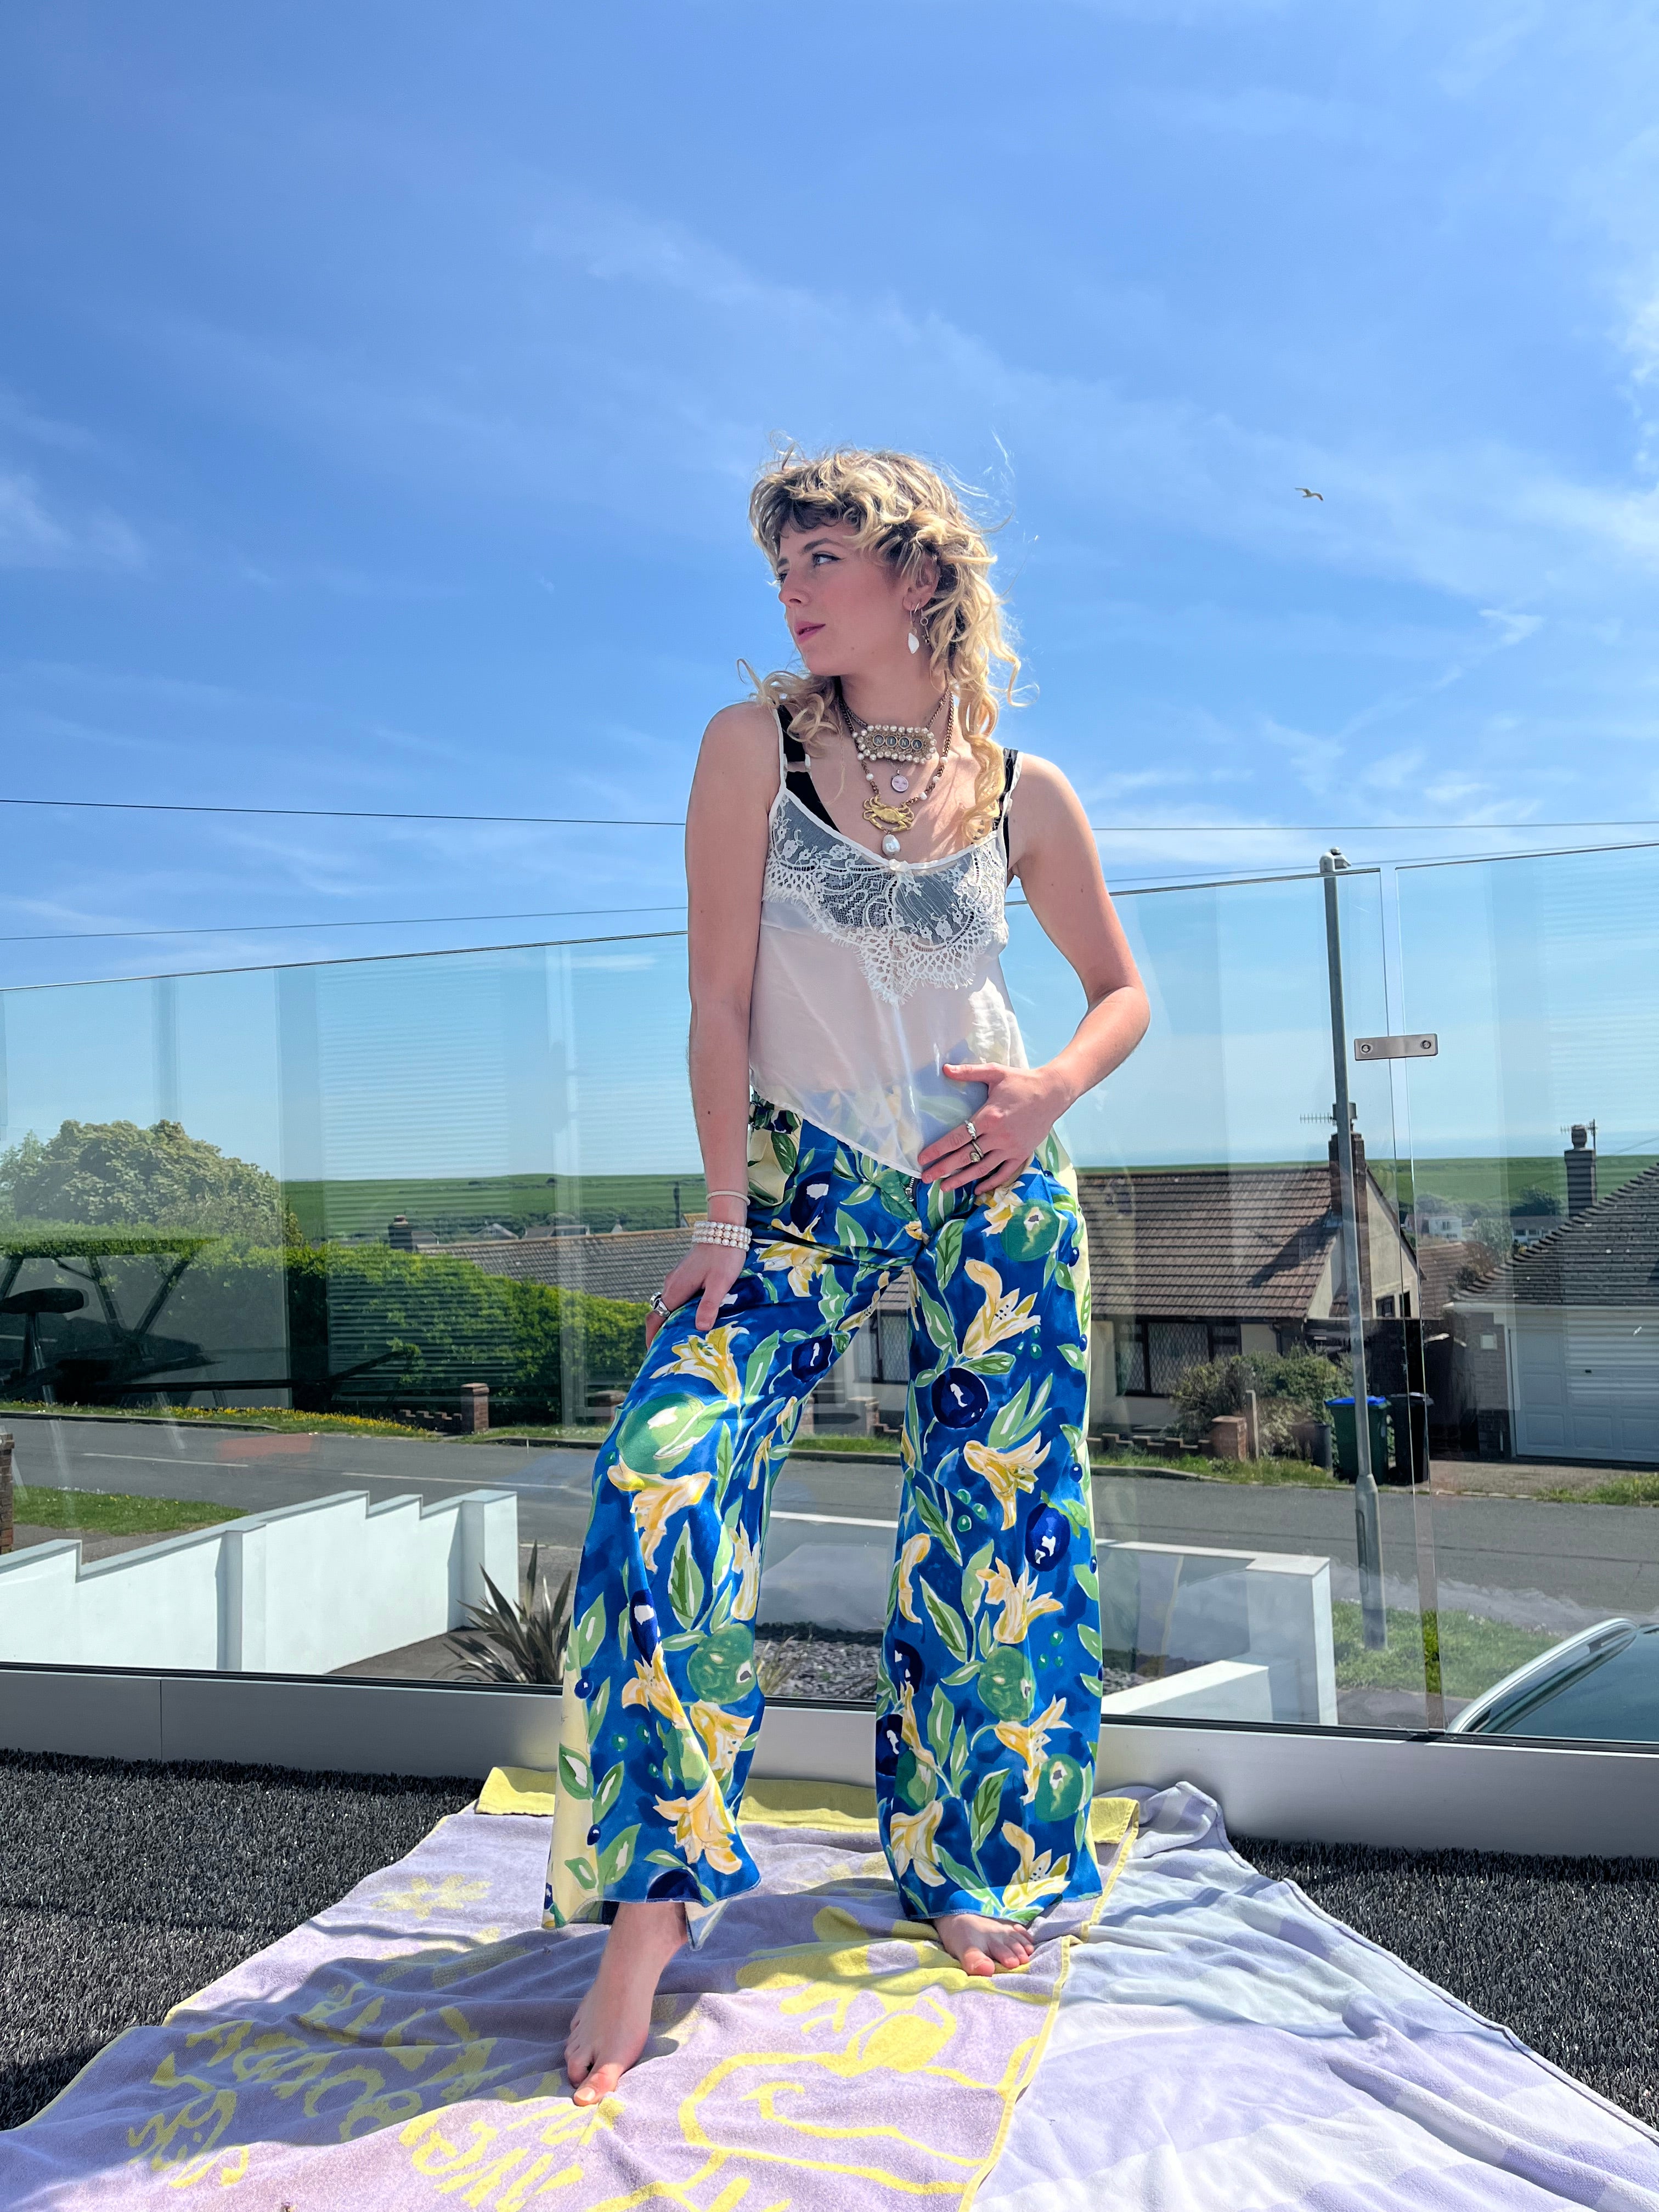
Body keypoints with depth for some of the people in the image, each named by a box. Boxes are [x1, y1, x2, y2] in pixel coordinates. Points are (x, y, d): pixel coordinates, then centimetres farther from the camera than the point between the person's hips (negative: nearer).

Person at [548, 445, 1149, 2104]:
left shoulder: (1024, 792, 2)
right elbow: (721, 993, -7)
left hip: (998, 1193, 2)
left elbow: (1125, 991, 11)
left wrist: (1053, 1086, -10)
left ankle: (965, 1867, 30)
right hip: (804, 1188, -1)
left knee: (999, 1532, 6)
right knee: (663, 1484, -20)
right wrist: (724, 1215, -13)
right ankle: (649, 1901, -4)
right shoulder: (754, 745, -2)